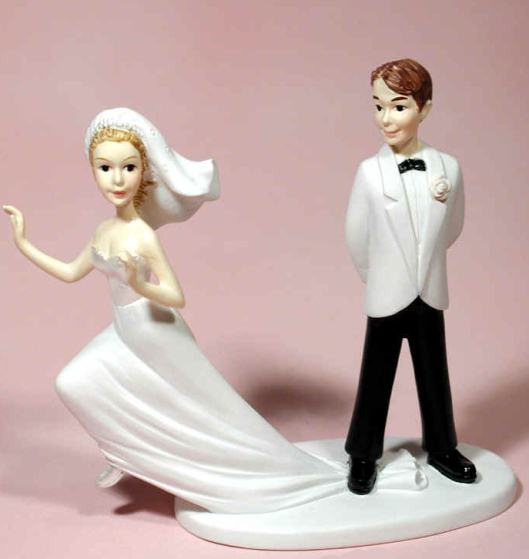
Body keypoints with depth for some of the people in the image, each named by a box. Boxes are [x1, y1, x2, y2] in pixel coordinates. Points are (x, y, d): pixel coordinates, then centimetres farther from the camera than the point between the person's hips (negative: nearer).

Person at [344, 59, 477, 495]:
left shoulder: (448, 167, -8)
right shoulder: (370, 171, -12)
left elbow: (452, 228, 6)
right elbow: (356, 236, -3)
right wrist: (379, 277, 8)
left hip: (430, 296, 2)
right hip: (387, 297, -1)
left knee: (434, 375, 16)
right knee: (376, 378, 11)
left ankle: (441, 448, 37)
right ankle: (363, 454, 30)